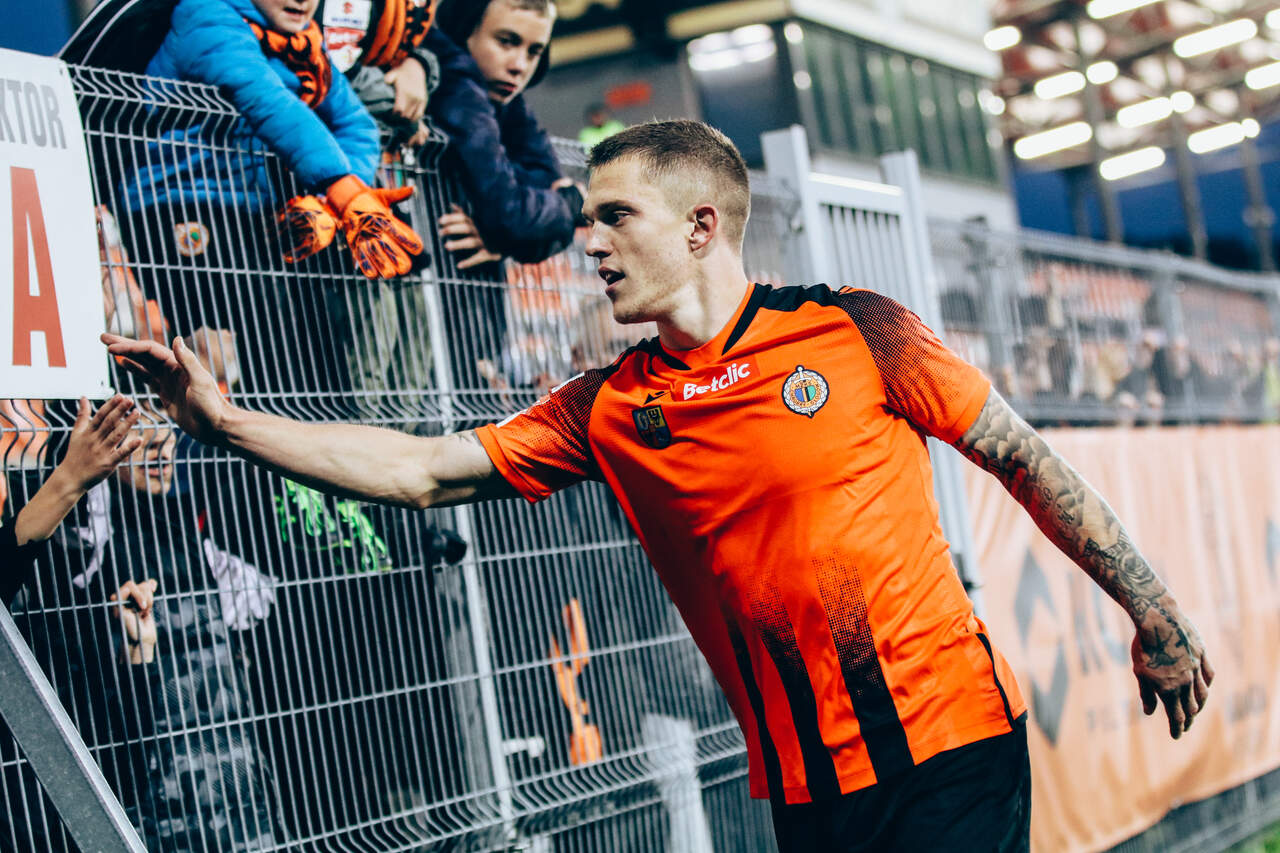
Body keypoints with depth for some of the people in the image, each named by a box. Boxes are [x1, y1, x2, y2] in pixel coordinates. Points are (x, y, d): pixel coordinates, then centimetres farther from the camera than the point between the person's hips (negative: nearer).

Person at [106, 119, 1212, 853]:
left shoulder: (855, 333, -5)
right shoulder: (607, 409, 5)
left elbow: (1022, 458, 2)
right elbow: (421, 471, 3)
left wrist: (1154, 616, 4)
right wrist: (221, 419, -4)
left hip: (954, 749, -3)